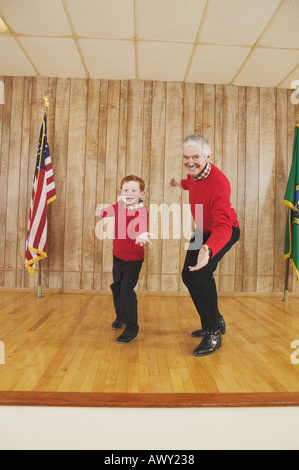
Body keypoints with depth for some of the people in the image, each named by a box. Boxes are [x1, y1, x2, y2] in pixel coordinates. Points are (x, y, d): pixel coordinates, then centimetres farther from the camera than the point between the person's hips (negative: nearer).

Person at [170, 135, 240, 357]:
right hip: (203, 230, 9)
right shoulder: (194, 172, -12)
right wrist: (181, 184, 38)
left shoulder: (218, 183, -36)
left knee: (201, 273, -28)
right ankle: (217, 321, 26)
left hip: (224, 231, -8)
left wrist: (208, 249, -64)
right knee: (188, 275, 9)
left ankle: (213, 334, -11)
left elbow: (223, 227, -45)